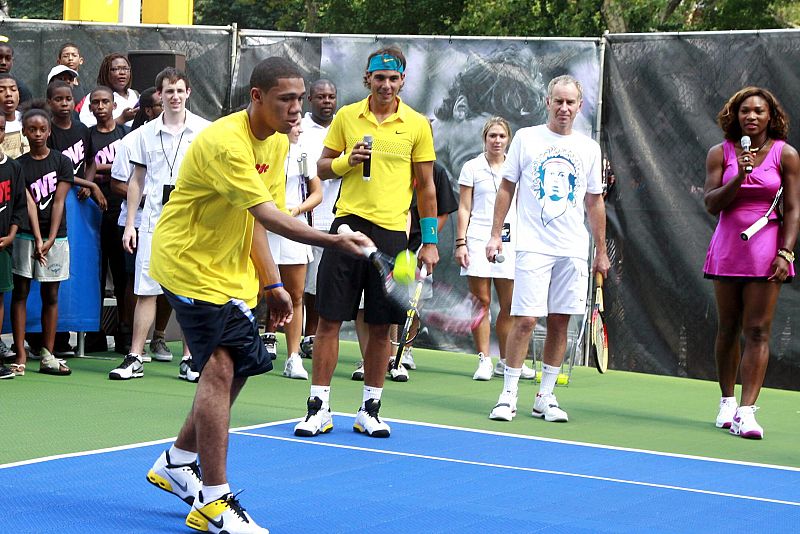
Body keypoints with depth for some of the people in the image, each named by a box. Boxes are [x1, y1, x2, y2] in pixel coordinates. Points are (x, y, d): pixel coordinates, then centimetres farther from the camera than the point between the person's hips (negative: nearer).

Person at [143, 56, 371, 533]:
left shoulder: (277, 143, 5)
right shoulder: (225, 142, -25)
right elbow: (265, 214, -34)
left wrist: (271, 283, 9)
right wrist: (332, 240, -44)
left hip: (231, 272, 10)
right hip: (191, 265, -10)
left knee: (237, 368, 14)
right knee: (220, 368, -16)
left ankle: (177, 464, 33)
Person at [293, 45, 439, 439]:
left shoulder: (417, 125, 5)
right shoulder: (346, 117, 6)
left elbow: (425, 186, 8)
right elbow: (323, 168, 13)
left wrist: (430, 240, 5)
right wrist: (347, 160, -9)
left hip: (392, 232, 0)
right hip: (349, 224, 0)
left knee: (381, 327, 4)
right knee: (329, 318, -2)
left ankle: (370, 410, 15)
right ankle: (319, 408, 5)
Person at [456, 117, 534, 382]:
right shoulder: (472, 168, 5)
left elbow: (522, 209, 15)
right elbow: (464, 208, 4)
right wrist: (460, 242, -4)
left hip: (509, 239, 3)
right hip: (478, 240, -2)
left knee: (509, 305, 1)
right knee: (482, 301, -4)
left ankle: (506, 361, 12)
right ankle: (484, 361, 0)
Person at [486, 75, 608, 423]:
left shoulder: (589, 149, 10)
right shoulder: (526, 138, 4)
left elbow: (595, 202, 15)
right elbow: (506, 188, 8)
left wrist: (601, 250, 14)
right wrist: (496, 234, 1)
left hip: (573, 250, 3)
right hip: (533, 247, -3)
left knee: (560, 322, 4)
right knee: (525, 320, -9)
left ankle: (545, 397, 12)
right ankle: (508, 395, -1)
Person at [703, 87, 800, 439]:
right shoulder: (720, 153, 4)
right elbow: (711, 204, -2)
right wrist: (739, 178, -17)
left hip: (766, 250, -2)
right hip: (727, 248, 2)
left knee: (757, 331, -7)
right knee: (728, 328, 9)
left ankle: (746, 411, -12)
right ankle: (727, 402, 21)